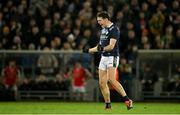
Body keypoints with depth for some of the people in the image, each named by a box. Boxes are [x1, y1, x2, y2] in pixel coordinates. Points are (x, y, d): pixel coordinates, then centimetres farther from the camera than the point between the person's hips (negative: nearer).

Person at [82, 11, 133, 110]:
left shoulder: (114, 29, -11)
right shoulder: (103, 29, 17)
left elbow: (111, 46, -22)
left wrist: (103, 48, -38)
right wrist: (88, 50, 29)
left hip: (112, 56, -9)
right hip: (103, 57, 9)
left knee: (111, 79, -23)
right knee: (102, 83, 3)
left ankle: (127, 100, -22)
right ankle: (108, 105, 11)